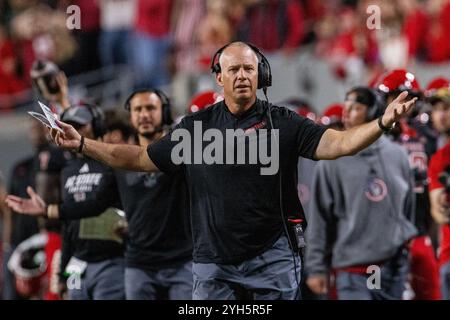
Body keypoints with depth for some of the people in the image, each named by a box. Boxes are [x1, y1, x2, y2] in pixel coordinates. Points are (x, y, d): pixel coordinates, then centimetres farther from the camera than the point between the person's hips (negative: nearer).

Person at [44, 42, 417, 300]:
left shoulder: (282, 123, -2)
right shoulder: (197, 126, 7)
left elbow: (335, 143, -13)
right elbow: (140, 158, 11)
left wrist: (382, 123, -30)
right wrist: (82, 144, 5)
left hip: (271, 258, -2)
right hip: (213, 261, 2)